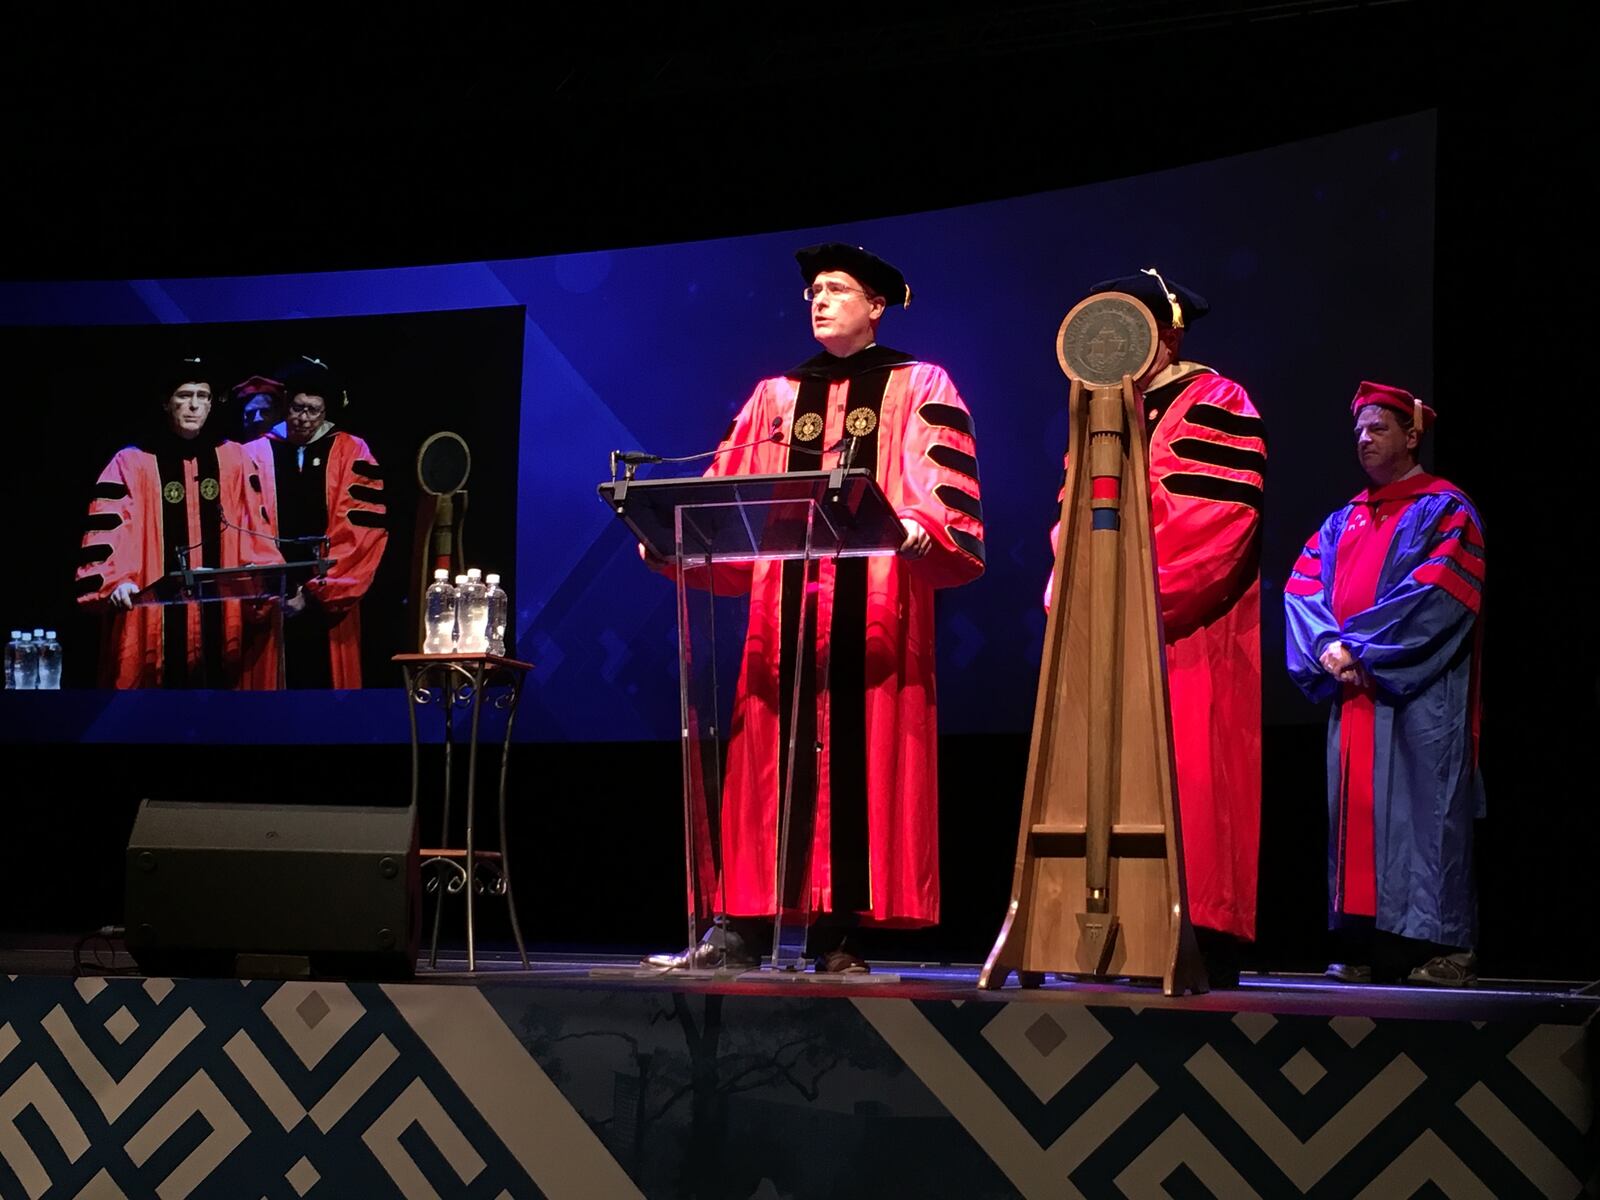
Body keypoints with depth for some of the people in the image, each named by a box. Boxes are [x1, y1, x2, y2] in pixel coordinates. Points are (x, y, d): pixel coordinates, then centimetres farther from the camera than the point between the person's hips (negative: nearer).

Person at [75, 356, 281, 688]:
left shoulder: (232, 459, 12)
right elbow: (108, 532, -8)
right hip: (156, 611, -3)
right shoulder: (133, 462, 2)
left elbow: (254, 529, 10)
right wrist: (115, 582, -25)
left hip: (220, 614, 3)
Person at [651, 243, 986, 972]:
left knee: (858, 760, -4)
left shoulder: (918, 388, 7)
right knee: (773, 758, 0)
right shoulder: (777, 395, 20)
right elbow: (729, 483, 13)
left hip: (872, 604, -3)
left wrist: (917, 524, -27)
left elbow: (942, 484, -7)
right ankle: (746, 925, 0)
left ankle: (838, 930, -2)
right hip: (787, 603, 3)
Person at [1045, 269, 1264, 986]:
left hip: (1189, 636, -7)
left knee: (1186, 781, -10)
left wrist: (1148, 593, -18)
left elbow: (1217, 524, -13)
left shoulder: (1213, 408, -2)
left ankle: (1201, 940, -9)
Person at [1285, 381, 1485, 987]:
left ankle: (1442, 946, -9)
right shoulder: (1344, 521, 20)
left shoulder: (1444, 510, 2)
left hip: (1418, 695, -6)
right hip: (1352, 690, 6)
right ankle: (1368, 949, 5)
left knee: (1421, 810, -10)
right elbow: (1301, 589, 9)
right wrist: (1327, 646, -11)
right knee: (1357, 813, 3)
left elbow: (1435, 596, -11)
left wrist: (1360, 645, -14)